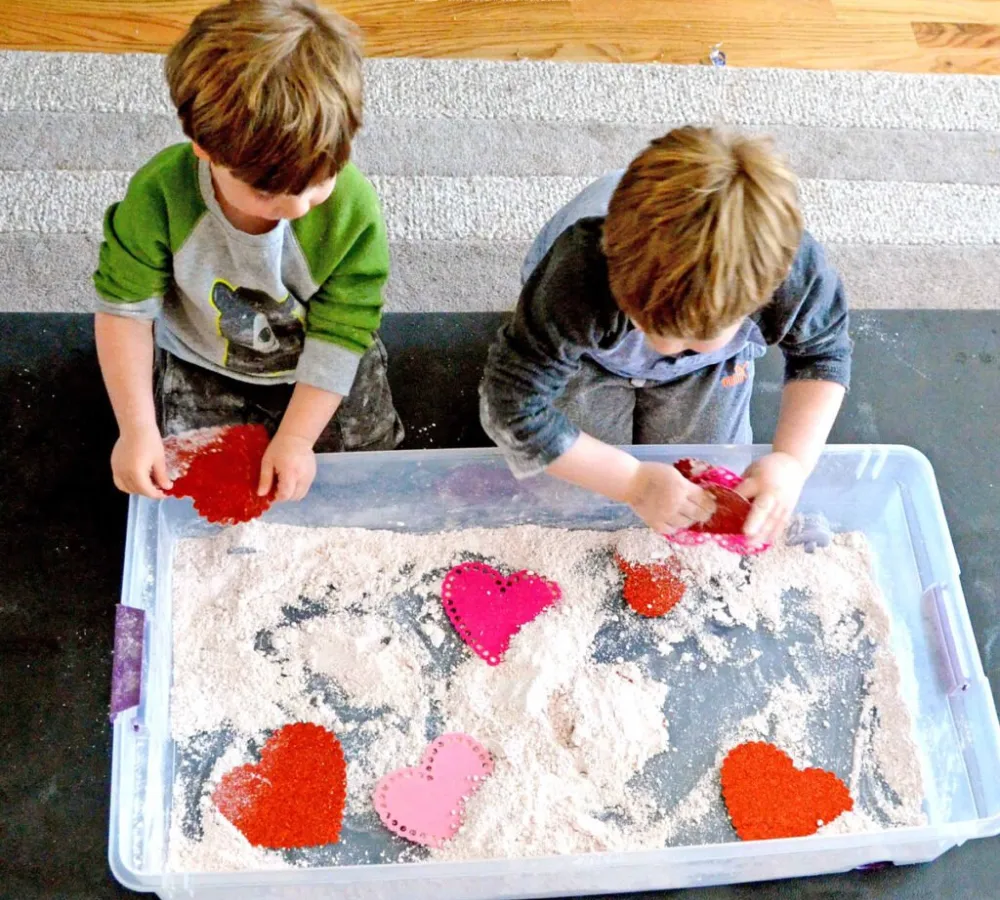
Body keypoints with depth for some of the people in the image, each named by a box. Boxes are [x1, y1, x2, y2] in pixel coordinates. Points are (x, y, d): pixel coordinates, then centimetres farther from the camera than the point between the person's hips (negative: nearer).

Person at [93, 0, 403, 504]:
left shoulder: (354, 210, -33)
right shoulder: (160, 195, -32)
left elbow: (341, 333, -24)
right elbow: (124, 309, -20)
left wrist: (297, 438, -24)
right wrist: (137, 428, -22)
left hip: (317, 369, 0)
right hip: (203, 363, 0)